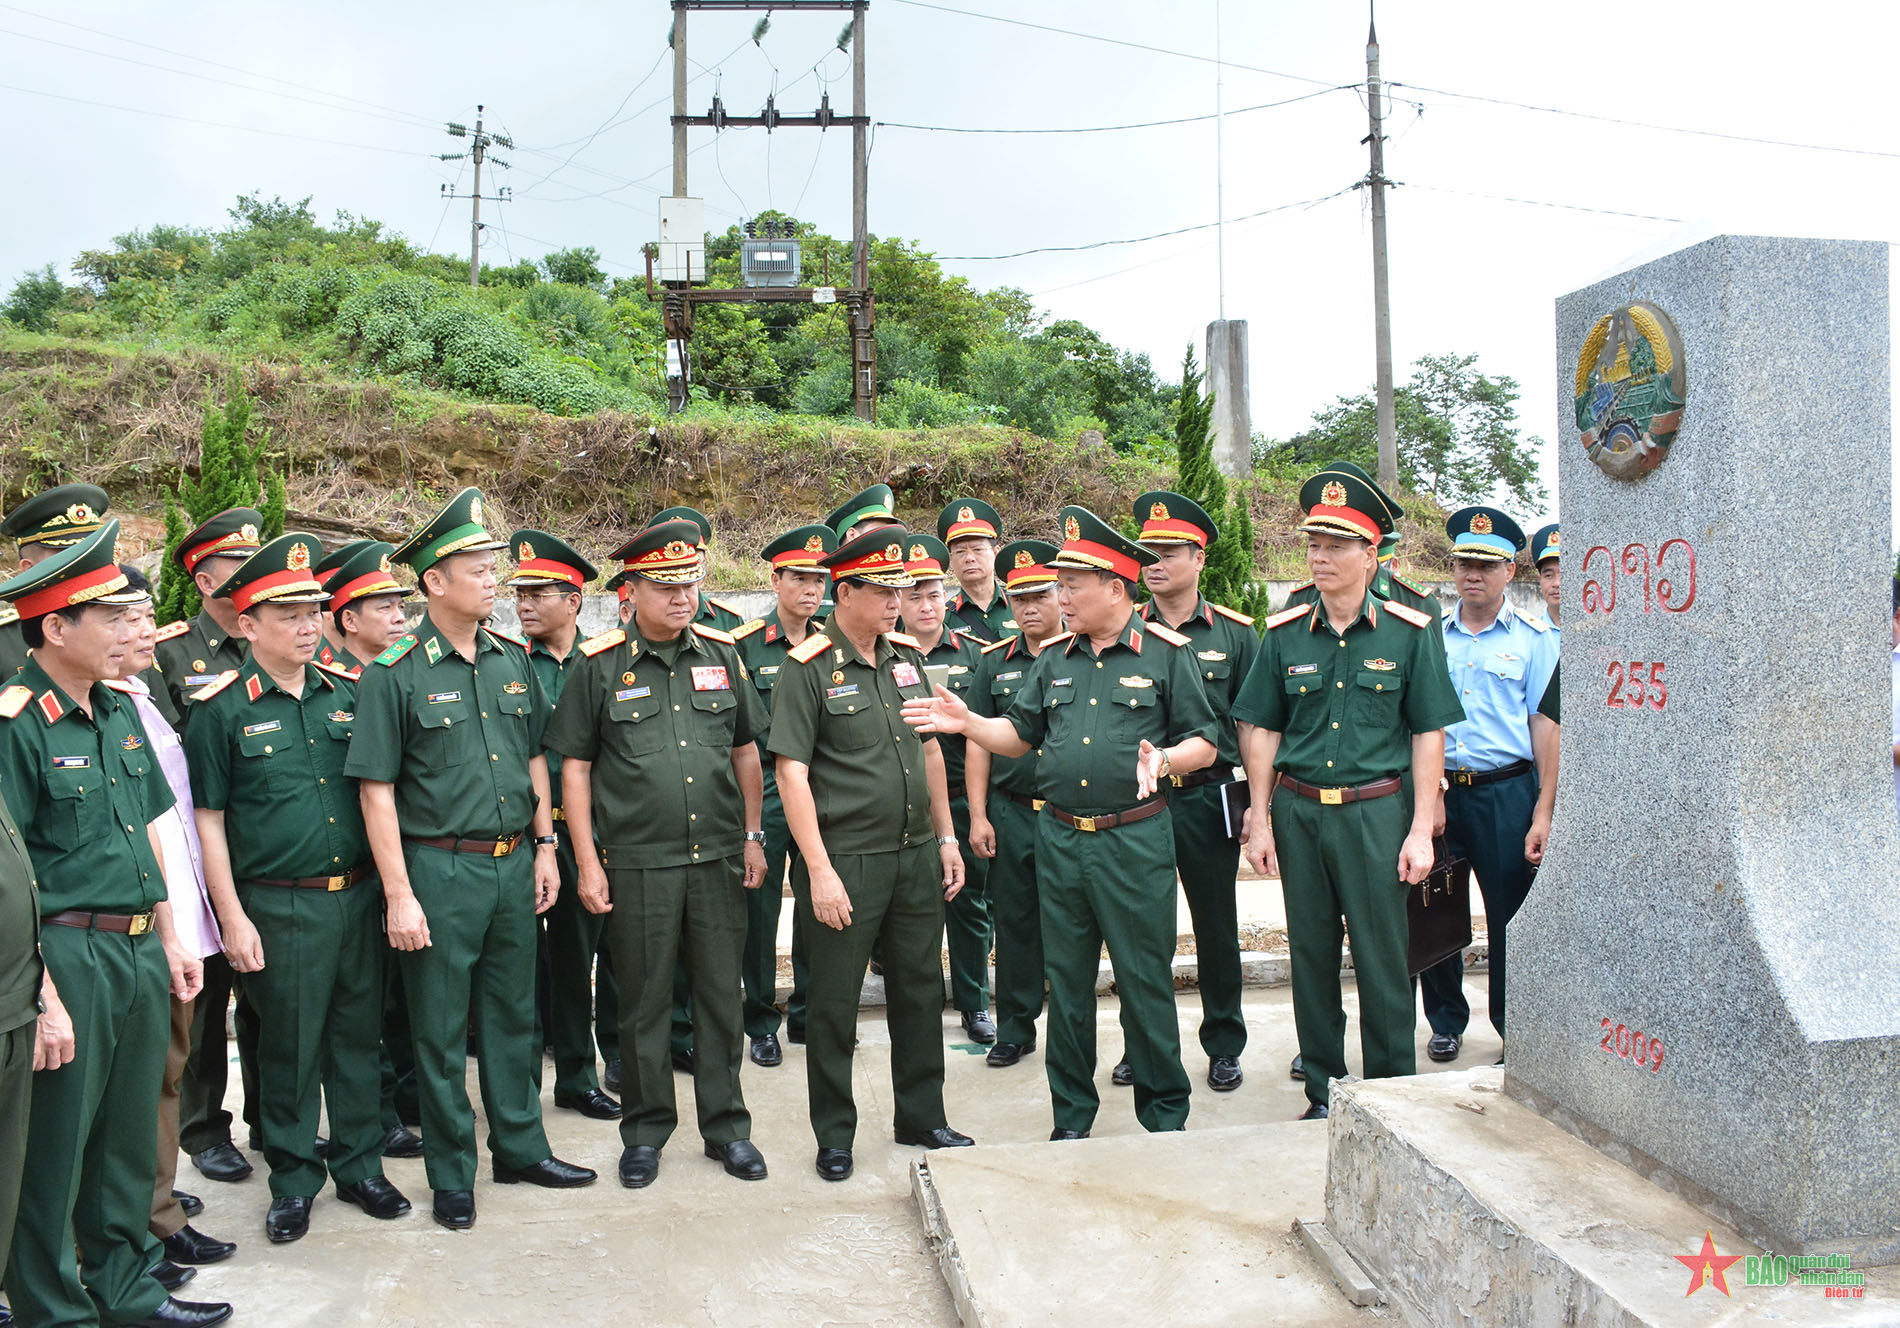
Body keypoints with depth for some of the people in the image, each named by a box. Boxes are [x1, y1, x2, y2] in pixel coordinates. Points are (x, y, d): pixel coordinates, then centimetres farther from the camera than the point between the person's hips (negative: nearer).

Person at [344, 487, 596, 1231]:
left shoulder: (512, 660, 7)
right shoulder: (395, 674, -10)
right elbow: (377, 788, -11)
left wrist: (544, 846, 10)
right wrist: (399, 892, -14)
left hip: (514, 864, 5)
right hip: (440, 869, -5)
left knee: (513, 1013, 17)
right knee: (441, 1029, 7)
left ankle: (521, 1148, 32)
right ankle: (451, 1176, 22)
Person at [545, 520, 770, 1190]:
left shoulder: (722, 655, 7)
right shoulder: (601, 666, -2)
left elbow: (746, 750, 14)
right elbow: (575, 765, 0)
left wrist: (752, 837, 11)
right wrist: (587, 861, -4)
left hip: (719, 858, 3)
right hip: (638, 864, -2)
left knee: (722, 995, 9)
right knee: (644, 1002, 8)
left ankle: (726, 1126, 24)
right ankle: (646, 1129, 25)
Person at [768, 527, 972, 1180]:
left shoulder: (906, 656, 9)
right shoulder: (808, 669, -10)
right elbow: (791, 772, -14)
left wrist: (946, 838, 13)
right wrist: (819, 869, -17)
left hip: (916, 856, 6)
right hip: (847, 862, -6)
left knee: (920, 989, 15)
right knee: (835, 1004, 6)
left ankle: (921, 1116, 32)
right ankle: (834, 1136, 22)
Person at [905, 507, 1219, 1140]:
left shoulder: (1166, 653, -3)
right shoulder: (1054, 658, 11)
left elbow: (1204, 743, -2)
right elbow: (1019, 735, 14)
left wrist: (1165, 759, -22)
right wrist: (966, 722, -2)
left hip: (1135, 839, -4)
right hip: (1058, 838, 5)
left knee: (1145, 981, 2)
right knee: (1066, 982, 12)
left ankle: (1165, 1114, 20)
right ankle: (1071, 1116, 25)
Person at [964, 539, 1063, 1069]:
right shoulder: (995, 662, 8)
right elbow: (978, 743, 9)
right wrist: (978, 816, 3)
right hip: (1011, 814, 3)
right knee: (1014, 924, 10)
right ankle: (1015, 1030, 23)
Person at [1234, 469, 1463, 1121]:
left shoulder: (1409, 632, 0)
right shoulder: (1284, 634, 5)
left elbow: (1428, 734, 0)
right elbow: (1260, 730, 8)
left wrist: (1420, 829, -5)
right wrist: (1259, 821, 3)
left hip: (1377, 810, -2)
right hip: (1298, 810, 3)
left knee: (1382, 957, 2)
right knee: (1311, 956, 10)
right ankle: (1322, 1089, 23)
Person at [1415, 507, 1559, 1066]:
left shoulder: (1535, 636, 2)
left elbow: (1545, 723, -2)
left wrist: (1546, 807, -8)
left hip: (1506, 792, -3)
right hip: (1438, 790, 3)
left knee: (1511, 918, 2)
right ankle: (1446, 1021, 26)